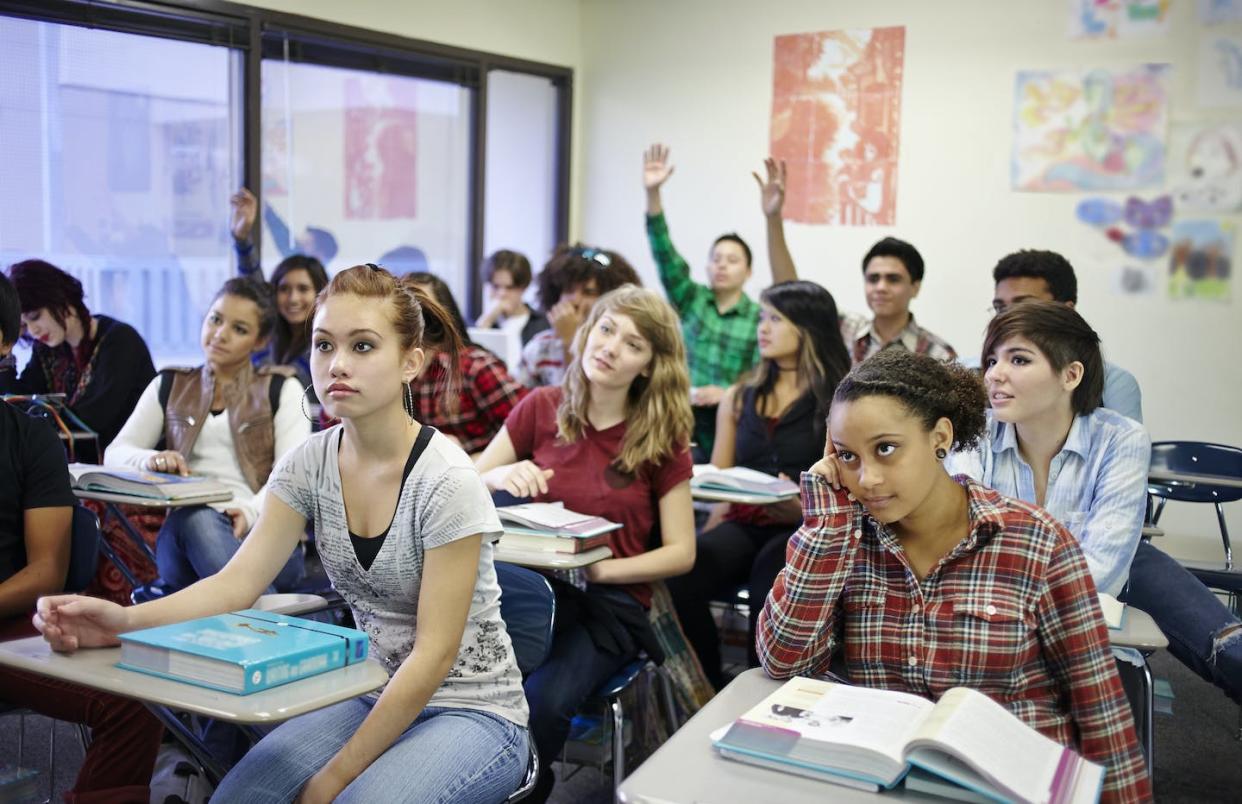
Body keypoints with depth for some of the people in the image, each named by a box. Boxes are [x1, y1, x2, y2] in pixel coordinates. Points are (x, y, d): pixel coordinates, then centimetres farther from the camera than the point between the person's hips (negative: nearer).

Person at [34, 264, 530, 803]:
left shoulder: (445, 482, -20)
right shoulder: (310, 464, -2)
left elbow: (434, 652, -19)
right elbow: (239, 582, -10)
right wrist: (124, 620, -28)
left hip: (473, 711, -4)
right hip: (372, 696, 5)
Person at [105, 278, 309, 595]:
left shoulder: (281, 390, 13)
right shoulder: (169, 386, 22)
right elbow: (116, 453, 14)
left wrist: (251, 512, -22)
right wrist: (151, 460, -12)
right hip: (182, 535, 2)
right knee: (195, 517, -36)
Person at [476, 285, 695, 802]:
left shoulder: (662, 438, 1)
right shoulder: (541, 409, 4)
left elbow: (681, 553, 1)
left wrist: (601, 569, -13)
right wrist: (498, 477, -15)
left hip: (611, 603, -1)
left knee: (541, 702, -31)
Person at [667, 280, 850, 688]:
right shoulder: (738, 399, 20)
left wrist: (803, 509, -22)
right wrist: (705, 534, -2)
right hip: (742, 523, 4)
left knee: (771, 571, -37)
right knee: (680, 575, -28)